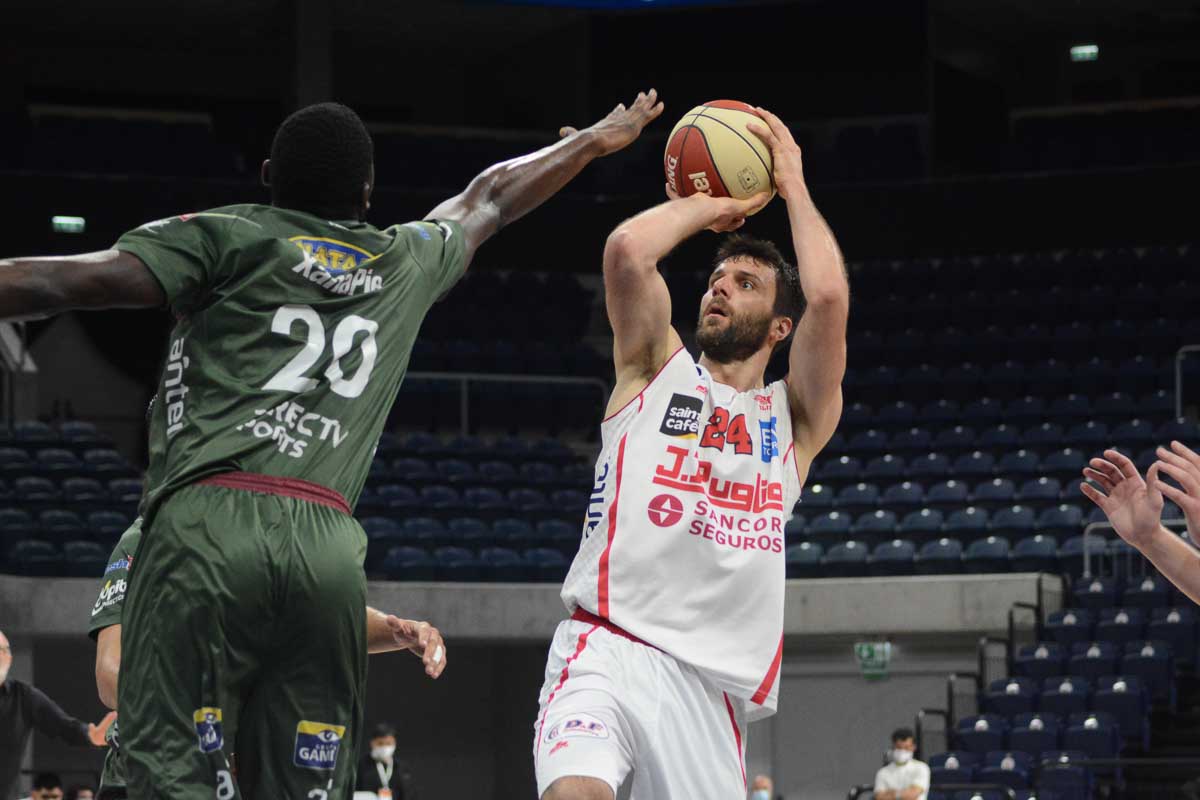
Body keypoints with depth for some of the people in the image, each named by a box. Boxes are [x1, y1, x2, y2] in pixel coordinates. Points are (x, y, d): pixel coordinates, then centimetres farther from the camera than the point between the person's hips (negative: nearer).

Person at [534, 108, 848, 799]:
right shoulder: (658, 373, 17)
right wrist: (714, 205, 15)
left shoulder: (796, 418, 17)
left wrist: (793, 184, 11)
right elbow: (627, 249, -1)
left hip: (710, 683, 2)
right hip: (607, 650, -2)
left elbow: (830, 296, -1)